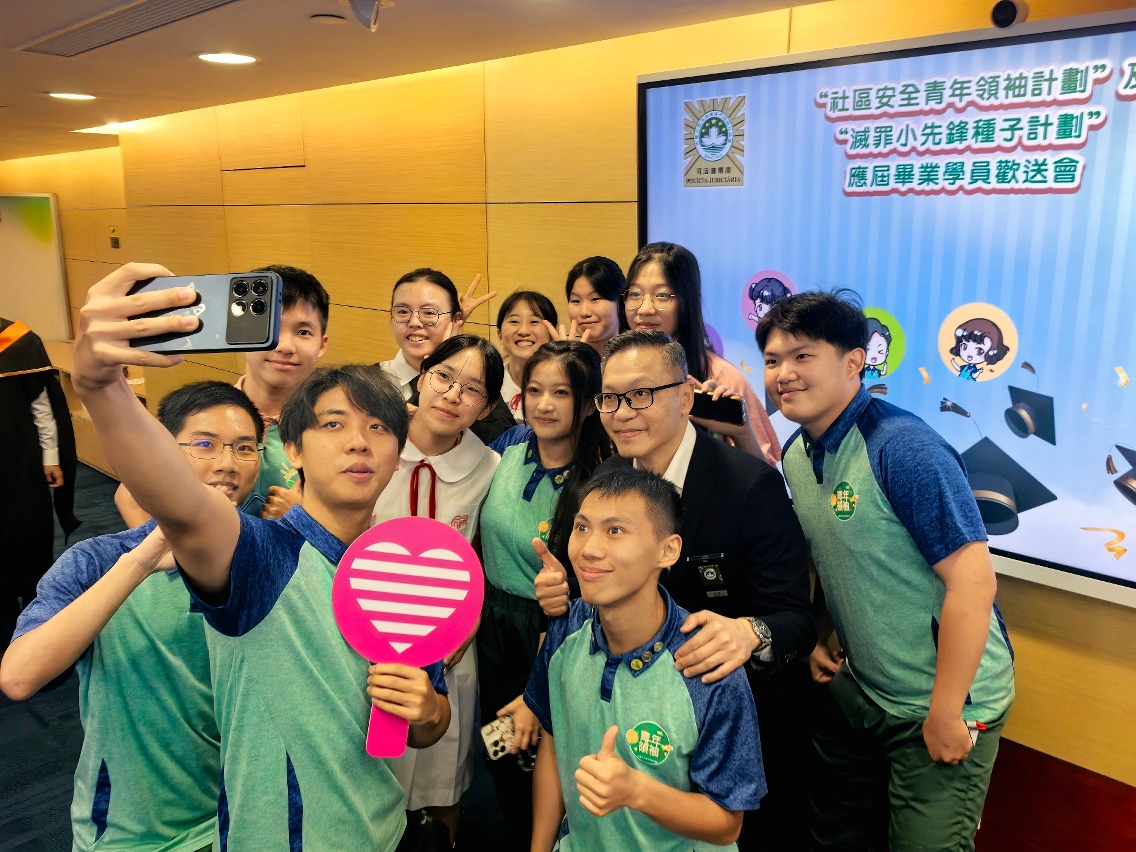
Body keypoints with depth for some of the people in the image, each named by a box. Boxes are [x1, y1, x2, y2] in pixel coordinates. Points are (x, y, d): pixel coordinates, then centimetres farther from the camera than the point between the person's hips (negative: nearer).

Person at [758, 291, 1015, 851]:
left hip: (944, 702, -7)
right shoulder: (797, 455, 1)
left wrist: (945, 713, -20)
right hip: (855, 693, 7)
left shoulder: (904, 447, -23)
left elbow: (973, 581, -25)